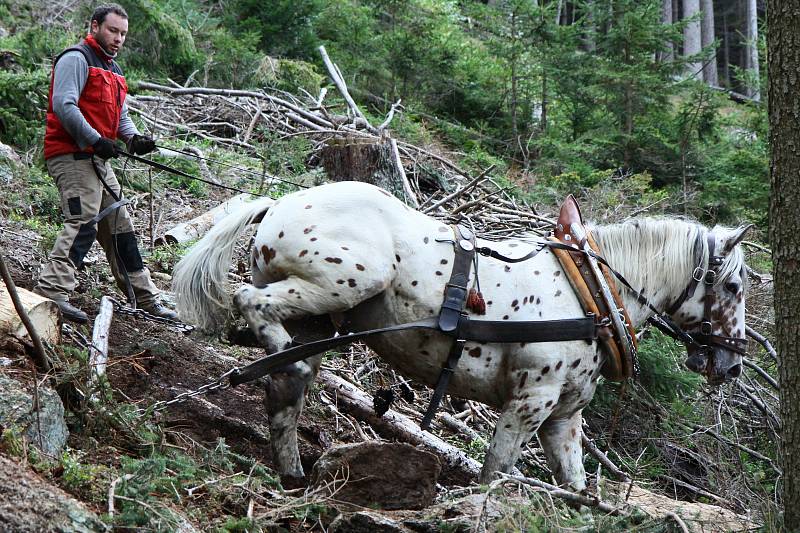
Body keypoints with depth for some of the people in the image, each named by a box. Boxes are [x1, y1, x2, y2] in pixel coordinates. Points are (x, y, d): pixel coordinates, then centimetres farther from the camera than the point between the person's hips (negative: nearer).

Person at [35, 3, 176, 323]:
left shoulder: (112, 70, 23)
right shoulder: (77, 59, -8)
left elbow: (120, 115, 21)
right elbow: (63, 105, -20)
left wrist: (133, 137, -1)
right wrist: (96, 140, -24)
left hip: (97, 159, 10)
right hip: (71, 155, -10)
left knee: (119, 225, 13)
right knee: (84, 222, -22)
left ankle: (144, 297, 20)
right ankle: (51, 292, -29)